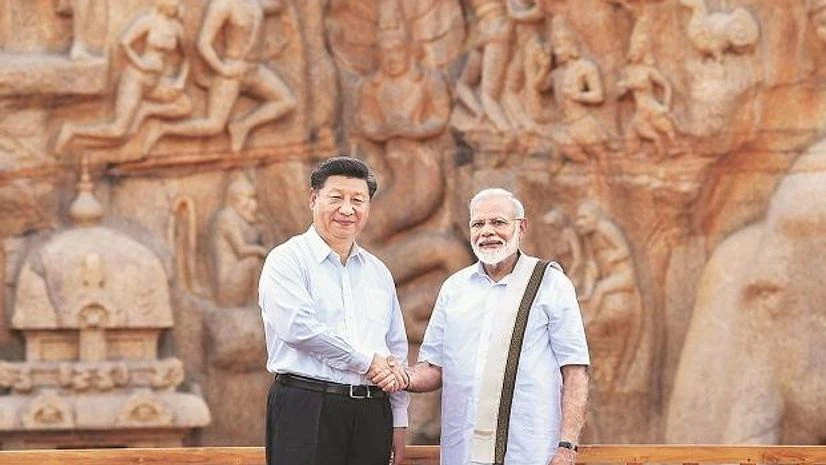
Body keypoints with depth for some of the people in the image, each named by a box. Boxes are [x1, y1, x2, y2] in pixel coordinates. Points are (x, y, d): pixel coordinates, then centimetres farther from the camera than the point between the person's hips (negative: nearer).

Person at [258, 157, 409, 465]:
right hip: (306, 409, -5)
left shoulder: (378, 272, 19)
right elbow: (298, 326, -16)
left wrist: (399, 422, 15)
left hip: (372, 415, 6)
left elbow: (397, 350, 21)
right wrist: (366, 361, -10)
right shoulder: (287, 260, 0)